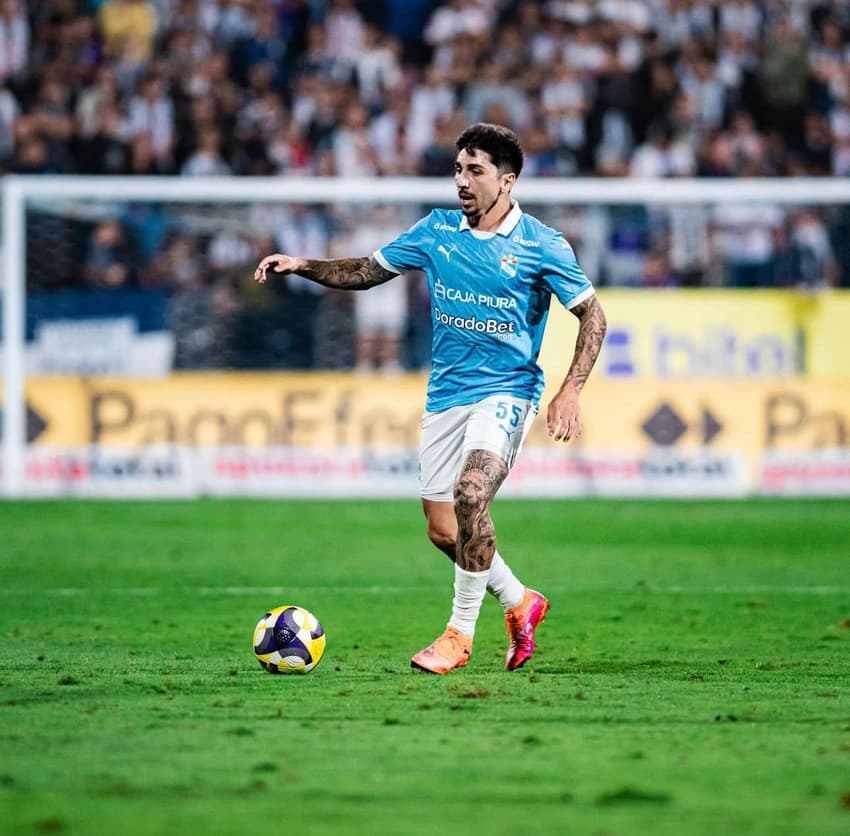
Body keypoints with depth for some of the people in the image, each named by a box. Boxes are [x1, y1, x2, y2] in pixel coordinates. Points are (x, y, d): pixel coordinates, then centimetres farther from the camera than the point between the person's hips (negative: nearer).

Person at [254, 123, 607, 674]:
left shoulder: (542, 246, -8)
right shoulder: (437, 230, 4)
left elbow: (592, 315, -3)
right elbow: (367, 271, 14)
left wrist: (571, 391, -14)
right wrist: (302, 266, 0)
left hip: (506, 391, -5)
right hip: (445, 395, 5)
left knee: (471, 493, -28)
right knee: (443, 532, 4)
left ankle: (461, 633, -15)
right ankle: (520, 603, 31)